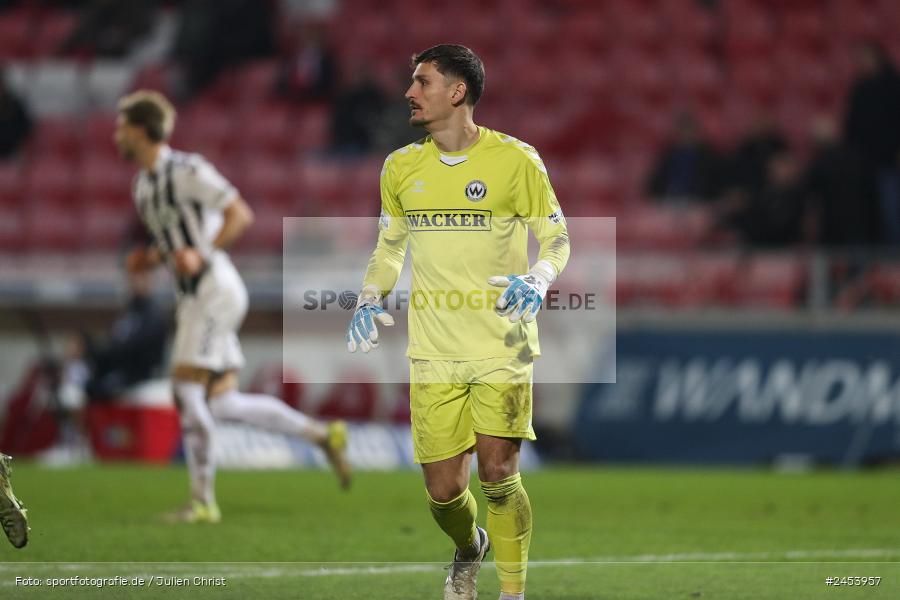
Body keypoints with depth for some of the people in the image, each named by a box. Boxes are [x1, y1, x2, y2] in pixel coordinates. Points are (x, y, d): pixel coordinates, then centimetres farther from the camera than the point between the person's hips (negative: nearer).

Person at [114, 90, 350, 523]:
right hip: (193, 298, 9)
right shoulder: (144, 186, 16)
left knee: (186, 393, -13)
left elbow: (241, 214, -13)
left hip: (215, 290, -9)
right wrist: (150, 258, 8)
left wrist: (200, 255, -23)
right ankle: (323, 435, 13)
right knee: (223, 405, 4)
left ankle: (203, 501, -9)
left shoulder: (187, 170, -12)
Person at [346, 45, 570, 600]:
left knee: (498, 475, -11)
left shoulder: (515, 160, -5)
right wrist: (370, 300, 3)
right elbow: (391, 245, 21)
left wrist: (537, 281, -19)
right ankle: (469, 549, 36)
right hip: (434, 354, 3)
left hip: (503, 345, -3)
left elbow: (557, 239, 2)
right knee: (443, 489, 2)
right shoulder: (401, 167, 8)